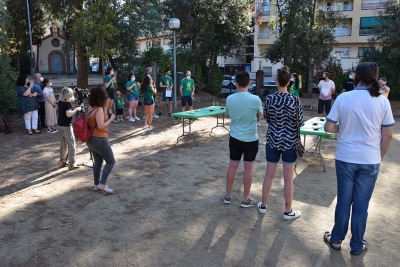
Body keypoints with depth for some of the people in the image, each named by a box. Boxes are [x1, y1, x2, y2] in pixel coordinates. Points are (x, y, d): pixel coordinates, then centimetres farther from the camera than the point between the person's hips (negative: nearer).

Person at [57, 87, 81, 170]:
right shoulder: (67, 104, -18)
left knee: (63, 144, 18)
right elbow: (68, 114, -33)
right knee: (72, 145, -1)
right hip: (66, 127, -8)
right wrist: (76, 109, -21)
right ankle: (71, 164, -1)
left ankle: (62, 161, 25)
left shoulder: (60, 102, 5)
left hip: (60, 126, 8)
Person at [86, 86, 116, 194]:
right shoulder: (99, 109, -20)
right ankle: (102, 184, 0)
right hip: (99, 140, -9)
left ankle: (97, 185, 24)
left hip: (90, 139, 9)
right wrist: (110, 119, -11)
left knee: (98, 162, 18)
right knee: (111, 162, 3)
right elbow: (101, 126, -23)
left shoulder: (89, 108, 6)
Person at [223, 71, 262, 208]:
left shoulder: (229, 99, -7)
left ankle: (228, 195, 25)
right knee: (248, 168, 7)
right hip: (251, 139, -3)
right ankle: (246, 199, 18)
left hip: (235, 138, 3)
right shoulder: (255, 99, -15)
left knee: (232, 166, 14)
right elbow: (260, 116, 3)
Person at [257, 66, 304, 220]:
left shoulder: (269, 99, -8)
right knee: (288, 177, 8)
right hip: (290, 141, -2)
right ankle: (288, 212, 20)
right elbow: (300, 122, -6)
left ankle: (263, 205, 28)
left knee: (269, 174, 14)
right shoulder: (295, 100, -14)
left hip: (273, 140, 2)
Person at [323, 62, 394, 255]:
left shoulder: (343, 98, -9)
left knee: (344, 201, 14)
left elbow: (328, 127, -7)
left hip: (345, 158, 0)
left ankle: (336, 239, 29)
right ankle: (356, 245, 26)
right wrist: (380, 157, 10)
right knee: (361, 204, 11)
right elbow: (388, 134, -3)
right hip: (370, 160, 0)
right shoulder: (382, 101, -6)